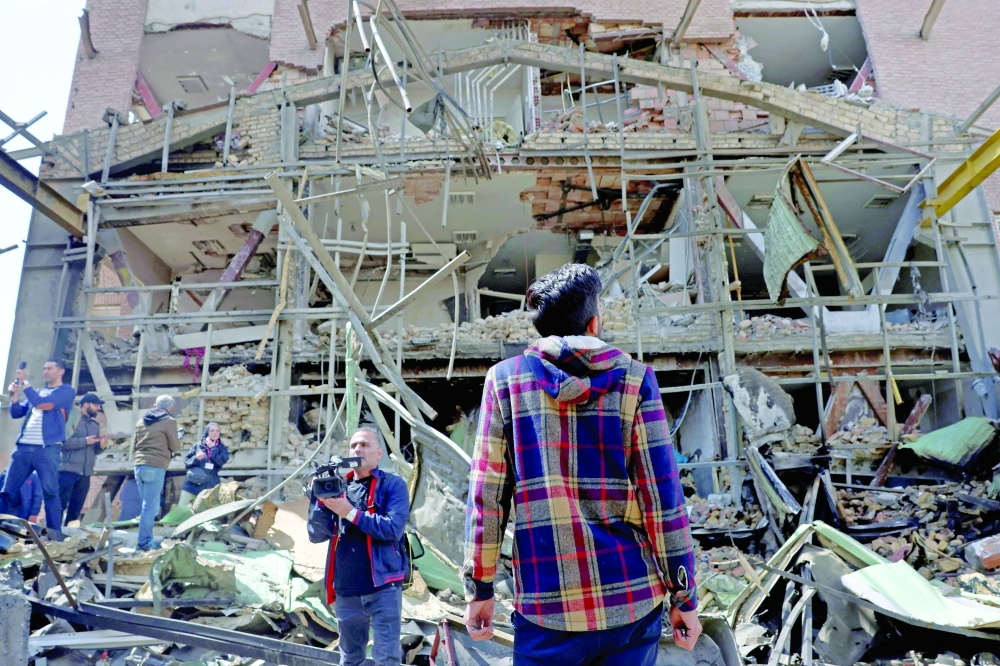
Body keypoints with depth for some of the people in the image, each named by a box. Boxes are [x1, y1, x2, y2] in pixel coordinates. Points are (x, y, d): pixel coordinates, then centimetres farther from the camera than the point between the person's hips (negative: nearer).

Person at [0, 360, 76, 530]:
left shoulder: (66, 391, 2)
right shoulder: (37, 392, 22)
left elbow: (41, 403, -12)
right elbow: (16, 414, 18)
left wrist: (25, 383, -6)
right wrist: (15, 396, 1)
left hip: (47, 449, -6)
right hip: (23, 447, 6)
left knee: (50, 492, -6)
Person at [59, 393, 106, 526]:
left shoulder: (95, 425, 19)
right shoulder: (71, 418, -2)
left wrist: (101, 446, -2)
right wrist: (85, 441, -17)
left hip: (85, 473, 6)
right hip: (68, 470, -6)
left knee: (75, 510, 8)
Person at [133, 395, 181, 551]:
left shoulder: (141, 421, 17)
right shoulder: (169, 421, -3)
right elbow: (175, 447, 0)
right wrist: (178, 438, 19)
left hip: (139, 465, 7)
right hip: (155, 467, -7)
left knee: (148, 505, 15)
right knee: (150, 507, -5)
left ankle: (146, 540, 17)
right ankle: (144, 542, -5)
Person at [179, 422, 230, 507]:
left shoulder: (222, 448, 8)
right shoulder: (198, 445, 8)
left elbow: (222, 461, -11)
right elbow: (186, 462, 7)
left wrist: (212, 448, -5)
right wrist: (196, 458, -12)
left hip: (210, 487, -1)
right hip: (192, 484, 1)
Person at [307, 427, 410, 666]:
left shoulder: (393, 485, -2)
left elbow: (393, 529, -16)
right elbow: (316, 535, 4)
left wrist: (351, 513, -18)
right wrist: (320, 499, -11)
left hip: (383, 587, -5)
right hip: (345, 590, 5)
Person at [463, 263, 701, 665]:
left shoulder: (505, 379, -1)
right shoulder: (633, 380, -2)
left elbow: (486, 495, -3)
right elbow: (663, 496, -4)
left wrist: (479, 589, 6)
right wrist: (683, 596, 4)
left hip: (546, 609, 0)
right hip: (632, 602, 1)